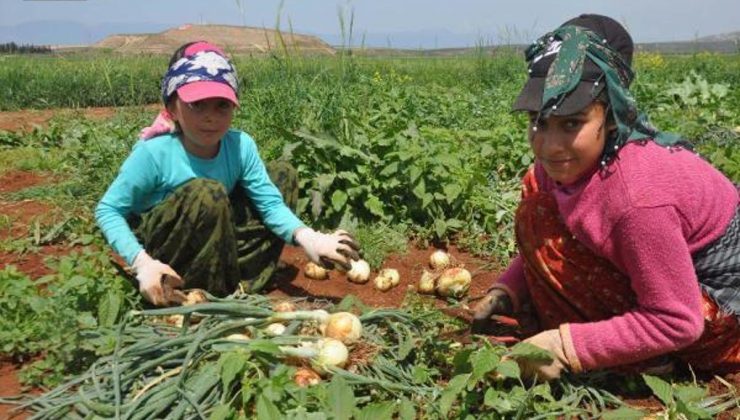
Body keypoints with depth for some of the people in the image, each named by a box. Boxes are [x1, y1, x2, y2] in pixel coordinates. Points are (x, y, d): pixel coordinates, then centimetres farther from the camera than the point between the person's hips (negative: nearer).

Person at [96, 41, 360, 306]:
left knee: (283, 174, -1)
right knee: (208, 193, -34)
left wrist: (307, 239, -32)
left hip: (214, 242, 6)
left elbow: (270, 202, -13)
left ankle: (240, 285, -6)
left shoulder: (240, 146, -13)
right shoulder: (153, 153, -24)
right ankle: (212, 295, -14)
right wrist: (142, 263, -30)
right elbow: (108, 210, -16)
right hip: (160, 253, -5)